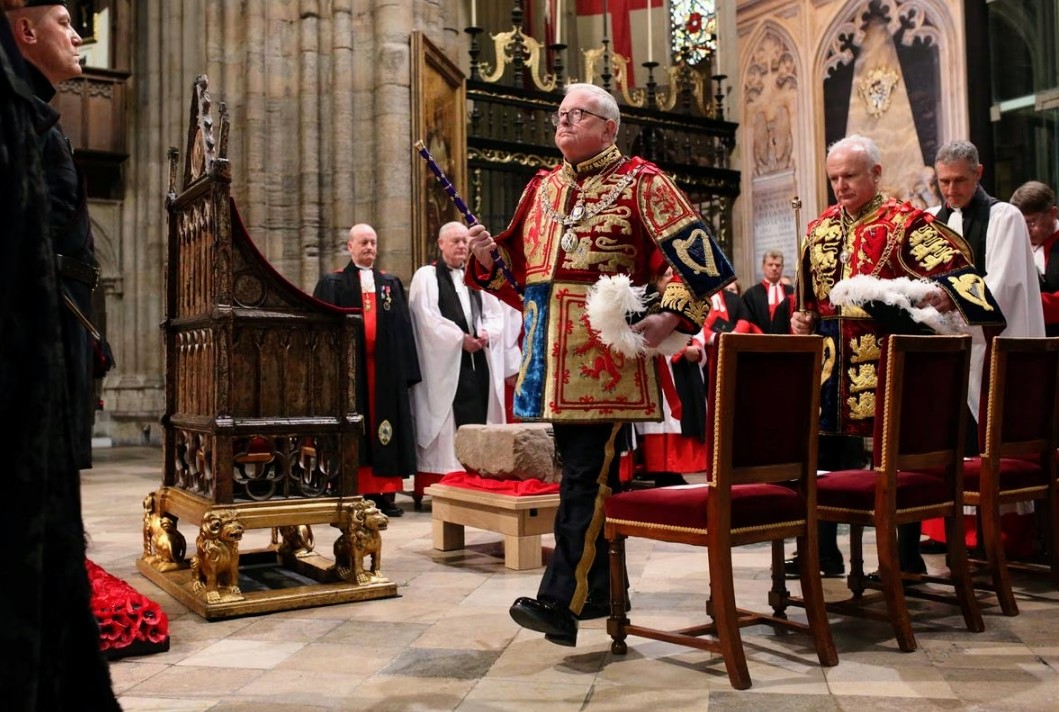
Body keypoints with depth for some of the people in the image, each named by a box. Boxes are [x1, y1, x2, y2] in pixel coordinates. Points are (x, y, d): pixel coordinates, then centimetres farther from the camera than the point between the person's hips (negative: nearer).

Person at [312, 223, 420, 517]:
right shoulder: (333, 284, 5)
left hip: (384, 368, 3)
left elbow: (402, 329, 9)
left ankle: (384, 493, 9)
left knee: (382, 426, 3)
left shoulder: (391, 284, 14)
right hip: (348, 366, -2)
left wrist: (406, 371, 1)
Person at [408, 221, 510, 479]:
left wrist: (486, 333, -7)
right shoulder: (426, 276, 2)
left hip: (479, 360, 5)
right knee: (452, 426, -7)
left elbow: (495, 315, 14)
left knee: (478, 421, 1)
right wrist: (460, 338, -14)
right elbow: (427, 318, -10)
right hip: (446, 363, -5)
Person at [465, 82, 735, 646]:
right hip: (551, 348, 7)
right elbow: (519, 269, 22)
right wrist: (489, 254, 2)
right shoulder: (542, 188, 19)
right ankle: (596, 589, 22)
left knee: (585, 472, -9)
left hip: (606, 347, -6)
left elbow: (695, 254, -6)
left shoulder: (640, 181, 1)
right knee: (584, 468, 12)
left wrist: (668, 316, -18)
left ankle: (563, 599, -7)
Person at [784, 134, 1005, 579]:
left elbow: (955, 268, -13)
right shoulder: (820, 229, 14)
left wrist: (942, 293, -34)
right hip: (832, 362, 6)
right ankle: (822, 551, 21)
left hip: (886, 360, -5)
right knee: (826, 450, 9)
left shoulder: (905, 222, -3)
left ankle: (907, 556, 14)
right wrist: (803, 319, 6)